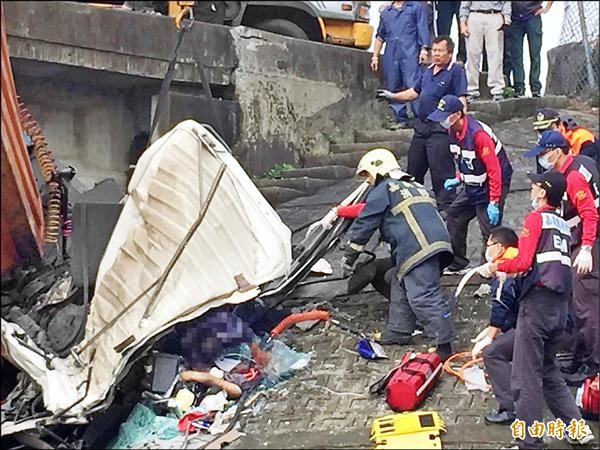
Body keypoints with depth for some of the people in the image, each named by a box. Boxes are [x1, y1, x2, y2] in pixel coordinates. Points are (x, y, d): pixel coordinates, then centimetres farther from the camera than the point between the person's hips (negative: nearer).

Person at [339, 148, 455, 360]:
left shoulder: (383, 190, 6)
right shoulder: (415, 187, 30)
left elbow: (363, 225, 7)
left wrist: (348, 258, 15)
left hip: (418, 250, -9)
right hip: (438, 242, 9)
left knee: (423, 297, -12)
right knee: (400, 285, 21)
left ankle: (443, 344, -16)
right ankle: (398, 332, 27)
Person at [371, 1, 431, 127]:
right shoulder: (386, 12, 22)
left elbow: (423, 28, 1)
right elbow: (380, 36, 25)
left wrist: (424, 49, -11)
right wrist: (375, 56, 18)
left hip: (410, 54, -5)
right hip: (390, 55, 5)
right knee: (392, 88, 4)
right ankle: (401, 119, 10)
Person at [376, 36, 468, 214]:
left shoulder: (456, 71, -8)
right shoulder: (428, 71, 16)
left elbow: (461, 99, -15)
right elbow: (415, 92, 28)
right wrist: (393, 96, 26)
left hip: (440, 129, -8)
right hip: (421, 126, 8)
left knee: (441, 169, -9)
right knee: (414, 167, 16)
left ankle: (445, 206, -2)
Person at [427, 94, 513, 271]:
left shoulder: (478, 134, -29)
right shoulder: (453, 130, -2)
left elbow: (494, 170, -27)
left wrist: (493, 202, -26)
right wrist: (459, 178, 7)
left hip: (493, 184, -9)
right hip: (472, 185, 9)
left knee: (489, 229, -10)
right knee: (454, 215, 12)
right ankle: (457, 261, 23)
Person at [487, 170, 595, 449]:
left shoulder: (536, 218, -4)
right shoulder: (563, 226, 16)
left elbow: (522, 262, -13)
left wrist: (497, 267, 3)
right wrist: (522, 269, 22)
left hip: (538, 302, -8)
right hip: (560, 305, 8)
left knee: (526, 377, -3)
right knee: (548, 370, 21)